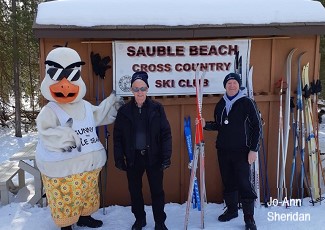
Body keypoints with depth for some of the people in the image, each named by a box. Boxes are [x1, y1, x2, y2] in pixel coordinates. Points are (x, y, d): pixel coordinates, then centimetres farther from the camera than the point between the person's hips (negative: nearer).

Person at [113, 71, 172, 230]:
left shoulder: (157, 108, -5)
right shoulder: (124, 110, -1)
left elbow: (166, 133, -5)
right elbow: (118, 137, 2)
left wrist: (166, 156, -10)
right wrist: (119, 158, -2)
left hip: (153, 157, -1)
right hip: (133, 158, 2)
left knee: (157, 190, 8)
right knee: (134, 190, 15)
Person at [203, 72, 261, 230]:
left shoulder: (247, 103, -6)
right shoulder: (220, 104, 8)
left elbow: (257, 127, -6)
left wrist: (253, 149, -10)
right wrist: (206, 125, -2)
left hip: (241, 151, -5)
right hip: (223, 151, 5)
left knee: (244, 184, -3)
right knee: (228, 183, 14)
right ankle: (231, 210, 32)